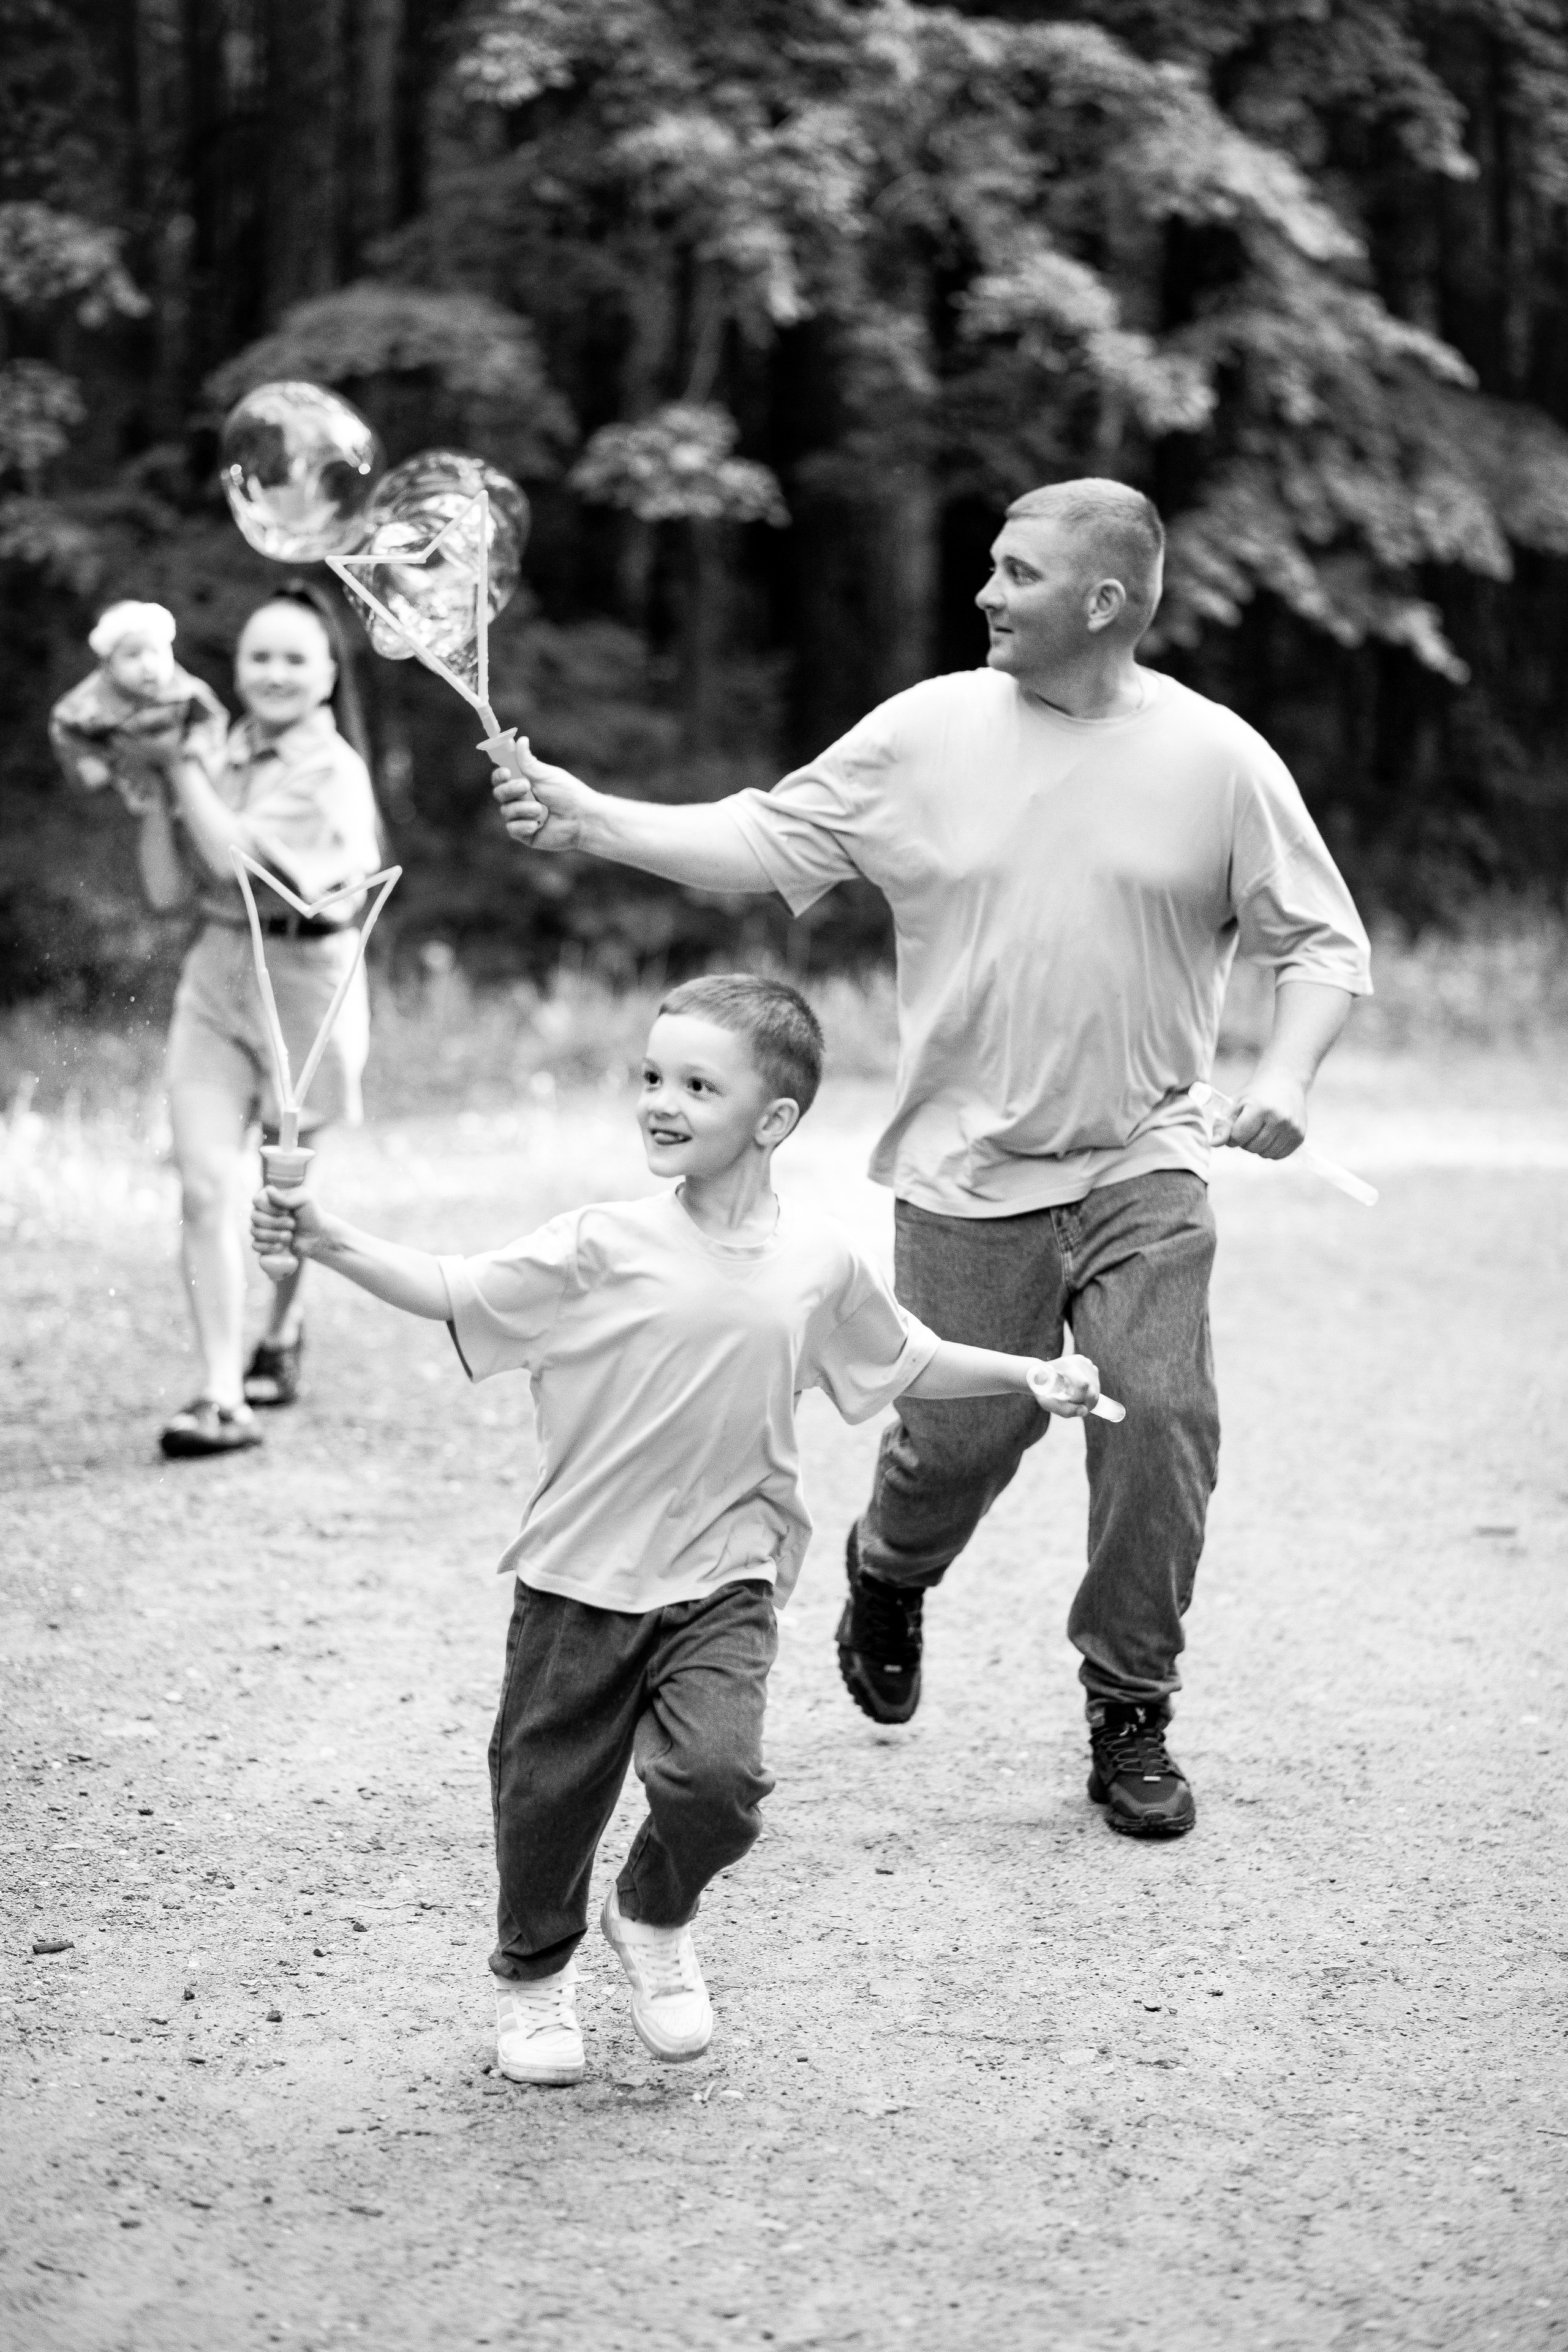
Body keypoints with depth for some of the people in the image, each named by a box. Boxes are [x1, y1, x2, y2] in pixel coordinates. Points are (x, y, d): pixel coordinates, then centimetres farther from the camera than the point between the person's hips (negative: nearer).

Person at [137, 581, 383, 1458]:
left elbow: (237, 859, -22)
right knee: (205, 1188, -10)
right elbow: (169, 887, 3)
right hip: (216, 975, 4)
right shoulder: (221, 759, 4)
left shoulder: (334, 772, -11)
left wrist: (186, 767, -16)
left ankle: (281, 1335, 41)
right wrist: (158, 787, -5)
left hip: (304, 981, -4)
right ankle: (223, 1397, -11)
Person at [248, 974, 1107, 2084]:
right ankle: (532, 1975, 36)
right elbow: (457, 1295, -7)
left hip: (723, 1581, 0)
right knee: (548, 1794, 6)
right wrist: (329, 1241, -19)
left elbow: (908, 1363, 16)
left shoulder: (822, 1262, -1)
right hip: (581, 1576, 0)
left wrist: (1032, 1375, 9)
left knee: (715, 1774, -19)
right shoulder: (606, 1246, -9)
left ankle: (657, 1918, 15)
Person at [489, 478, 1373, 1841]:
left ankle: (1131, 1715, 7)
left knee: (1160, 1418, -11)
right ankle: (888, 1576, 39)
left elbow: (1323, 942, 3)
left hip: (1141, 1168, 0)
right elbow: (764, 843, 2)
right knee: (961, 1435, 2)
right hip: (970, 1170, 0)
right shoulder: (928, 732, -1)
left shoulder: (1217, 758, -3)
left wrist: (1285, 1075, -14)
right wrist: (591, 821, -9)